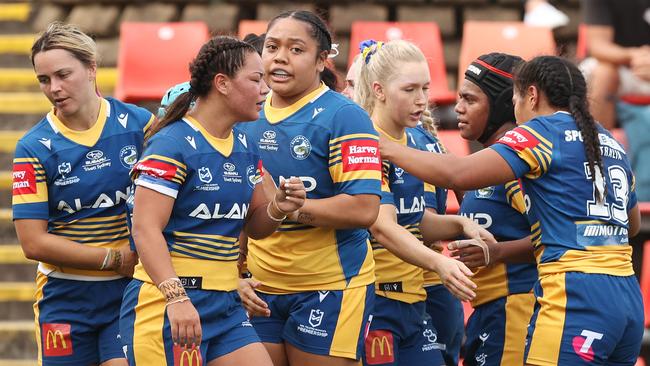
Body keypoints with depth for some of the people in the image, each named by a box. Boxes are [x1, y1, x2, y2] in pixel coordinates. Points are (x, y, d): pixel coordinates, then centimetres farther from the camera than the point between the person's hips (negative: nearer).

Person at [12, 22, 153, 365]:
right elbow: (33, 242, -9)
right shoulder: (33, 148, -6)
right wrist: (116, 258, -12)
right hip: (65, 298, 0)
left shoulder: (139, 123, -2)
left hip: (130, 289, 0)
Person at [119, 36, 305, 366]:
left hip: (225, 303, 8)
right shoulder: (173, 144, -12)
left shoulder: (244, 148, 13)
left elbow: (253, 226, 23)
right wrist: (176, 297, -30)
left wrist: (278, 208, 0)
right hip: (167, 303, -8)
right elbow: (146, 229, -20)